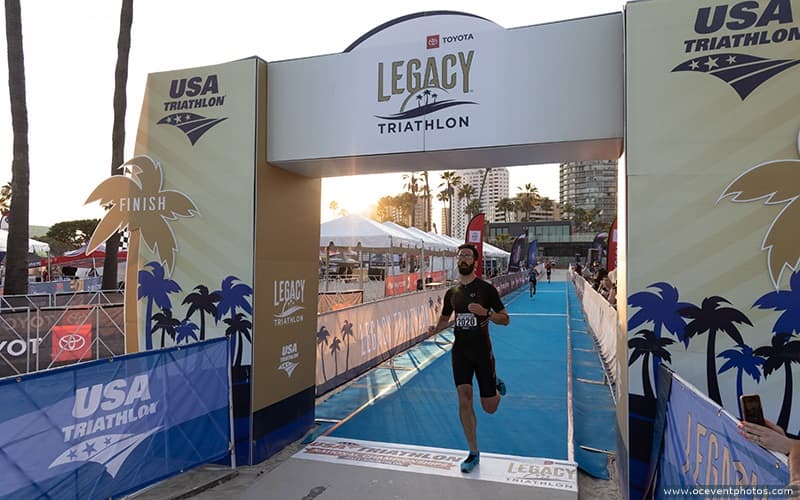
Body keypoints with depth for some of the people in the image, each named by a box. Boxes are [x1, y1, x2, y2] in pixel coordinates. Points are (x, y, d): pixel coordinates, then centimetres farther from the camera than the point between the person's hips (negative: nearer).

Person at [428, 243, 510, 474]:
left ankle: (497, 385, 39)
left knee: (489, 407, 3)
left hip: (482, 350, -3)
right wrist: (435, 328, -3)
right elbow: (445, 318, 20)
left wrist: (485, 313, -24)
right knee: (464, 398, -5)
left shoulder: (486, 288, -6)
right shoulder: (452, 292, 6)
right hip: (460, 350, 3)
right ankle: (473, 453, 11)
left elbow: (505, 319, -4)